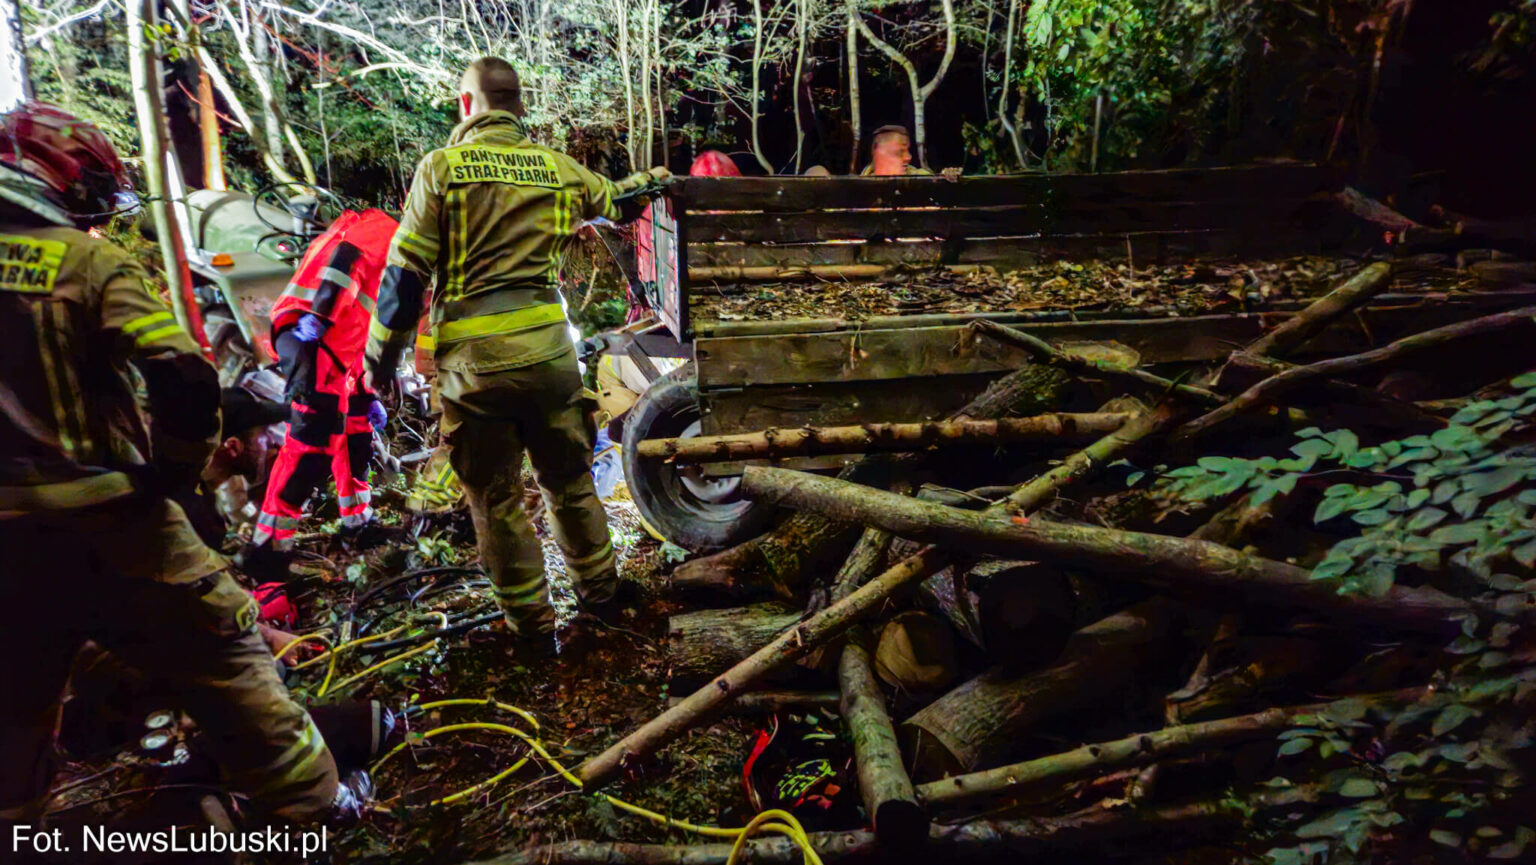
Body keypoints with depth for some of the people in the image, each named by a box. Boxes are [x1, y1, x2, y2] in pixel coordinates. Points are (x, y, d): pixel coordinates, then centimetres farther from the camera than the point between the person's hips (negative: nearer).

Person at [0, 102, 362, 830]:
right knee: (221, 655, 7)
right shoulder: (91, 263, -8)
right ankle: (310, 801, 16)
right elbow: (183, 378, -21)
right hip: (104, 519, -5)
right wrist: (175, 468, -6)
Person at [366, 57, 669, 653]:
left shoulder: (442, 167, -2)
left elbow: (406, 268, -4)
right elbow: (617, 201, 25)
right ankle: (600, 594, 34)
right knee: (569, 481, 19)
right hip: (548, 349, 3)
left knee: (495, 499, 10)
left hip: (472, 358, -3)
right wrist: (653, 178, 47)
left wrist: (381, 351, 6)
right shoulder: (557, 168, 7)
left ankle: (532, 626, 20)